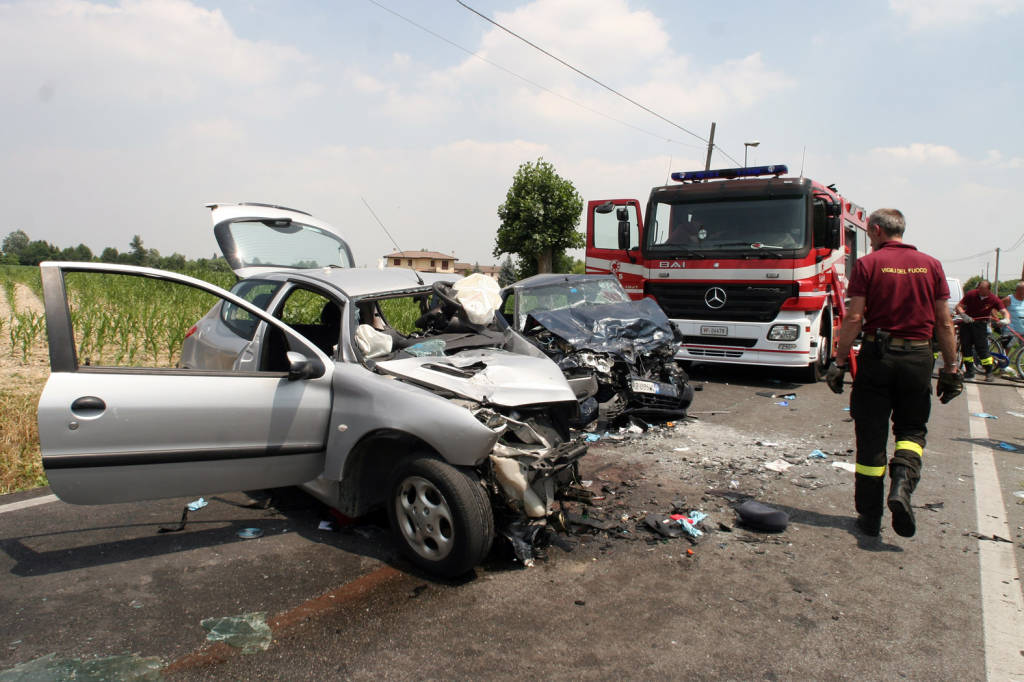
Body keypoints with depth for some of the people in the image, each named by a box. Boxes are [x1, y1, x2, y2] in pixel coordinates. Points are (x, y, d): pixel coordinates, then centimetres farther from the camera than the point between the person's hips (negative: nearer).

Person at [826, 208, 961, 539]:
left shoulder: (868, 264, -3)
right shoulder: (930, 265, 5)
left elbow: (854, 318, -9)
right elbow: (944, 322, 4)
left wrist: (839, 362, -5)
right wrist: (951, 367, 10)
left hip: (877, 354, -2)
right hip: (919, 357, 2)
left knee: (871, 436, 6)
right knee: (912, 429, 18)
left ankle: (870, 516, 12)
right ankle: (902, 484, -9)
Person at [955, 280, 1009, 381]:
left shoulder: (994, 299, -9)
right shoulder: (971, 294, -8)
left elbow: (1004, 312, -15)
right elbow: (959, 306, -8)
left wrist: (1006, 319, -38)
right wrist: (964, 315, -27)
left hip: (980, 324, -2)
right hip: (967, 322, 2)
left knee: (982, 348, -7)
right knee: (966, 347, 3)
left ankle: (989, 372, 3)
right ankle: (969, 371, 15)